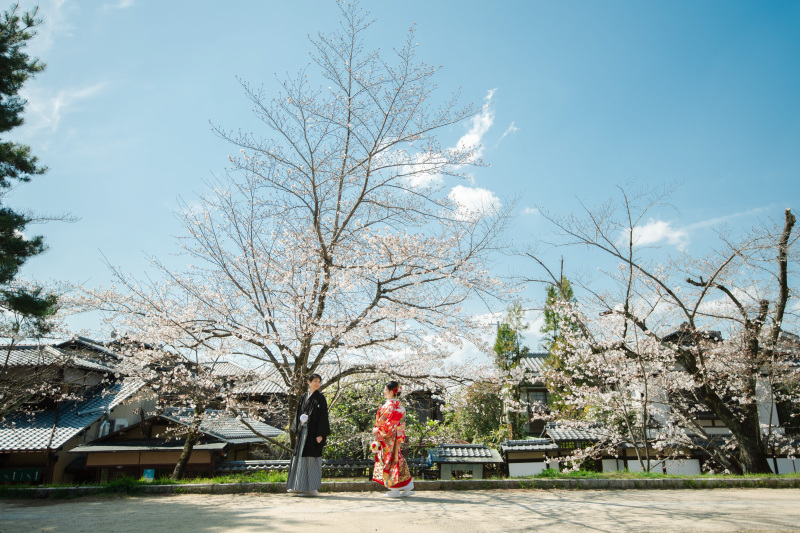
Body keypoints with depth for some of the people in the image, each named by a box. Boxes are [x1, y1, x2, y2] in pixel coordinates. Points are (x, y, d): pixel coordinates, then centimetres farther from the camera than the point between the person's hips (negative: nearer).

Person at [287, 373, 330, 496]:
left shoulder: (320, 398, -2)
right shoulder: (303, 397, 12)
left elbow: (323, 416, -7)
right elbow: (298, 413, 14)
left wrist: (320, 434, -14)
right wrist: (297, 429, 4)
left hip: (314, 432, -5)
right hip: (303, 431, 5)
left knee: (312, 458, -3)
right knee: (300, 457, 6)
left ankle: (312, 487, 4)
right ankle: (298, 485, 15)